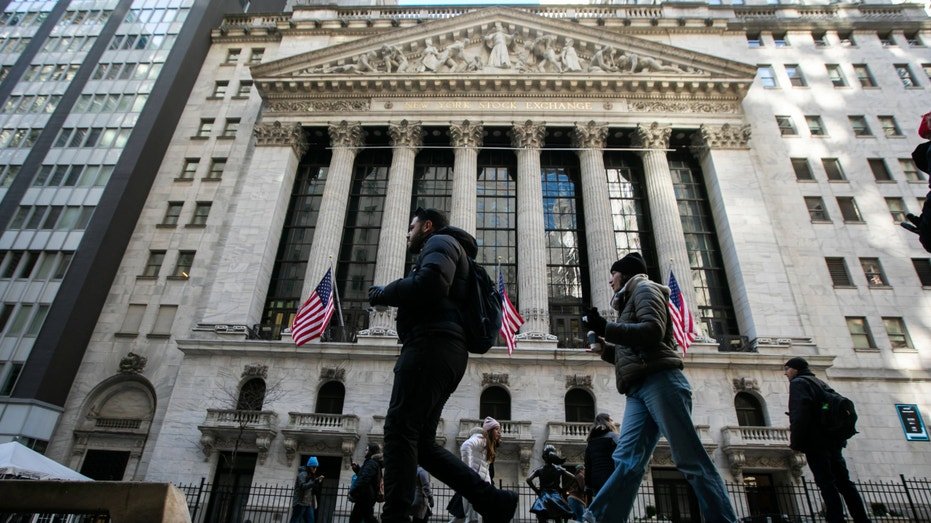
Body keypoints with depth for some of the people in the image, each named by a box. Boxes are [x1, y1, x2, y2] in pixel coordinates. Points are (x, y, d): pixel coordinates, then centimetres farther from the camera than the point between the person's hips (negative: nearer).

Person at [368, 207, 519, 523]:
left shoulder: (440, 242, 7)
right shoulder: (442, 249, 36)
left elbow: (430, 283, -15)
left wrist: (382, 293, -2)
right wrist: (390, 297, 17)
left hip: (432, 344, -10)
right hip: (445, 351, 10)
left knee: (399, 429, -15)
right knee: (421, 442, 5)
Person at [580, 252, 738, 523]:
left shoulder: (644, 288, 6)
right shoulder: (630, 301, 31)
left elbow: (653, 330, -14)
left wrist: (605, 327, -13)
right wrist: (607, 350, 23)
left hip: (660, 381, -8)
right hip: (639, 390, 8)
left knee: (691, 459, -10)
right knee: (627, 461, -5)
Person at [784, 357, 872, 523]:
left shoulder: (798, 382, -4)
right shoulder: (820, 383, 25)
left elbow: (799, 413, -18)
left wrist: (795, 441, -17)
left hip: (816, 441, -9)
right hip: (833, 439, 9)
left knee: (826, 484, -10)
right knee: (844, 482, 9)